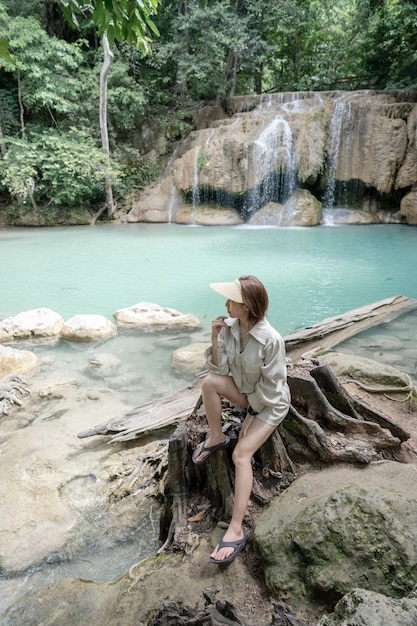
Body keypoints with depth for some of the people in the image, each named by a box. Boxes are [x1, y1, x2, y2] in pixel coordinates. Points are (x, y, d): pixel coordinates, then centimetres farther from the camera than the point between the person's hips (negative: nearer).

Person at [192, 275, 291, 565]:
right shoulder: (229, 325, -13)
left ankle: (237, 530, -11)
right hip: (245, 391, 6)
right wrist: (215, 339, -23)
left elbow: (271, 387, -21)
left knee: (242, 454, -19)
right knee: (209, 382, -24)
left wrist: (252, 415, -13)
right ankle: (216, 437, 0)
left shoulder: (271, 340, -31)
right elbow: (220, 369, -9)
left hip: (270, 403, -6)